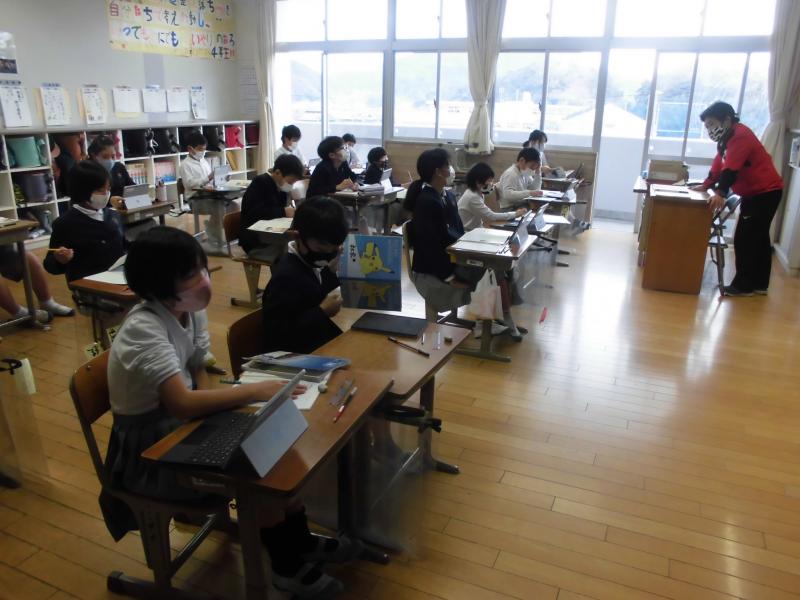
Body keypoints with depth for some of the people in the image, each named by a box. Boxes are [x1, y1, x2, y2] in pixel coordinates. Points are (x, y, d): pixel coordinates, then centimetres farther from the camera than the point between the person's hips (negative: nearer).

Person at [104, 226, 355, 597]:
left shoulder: (191, 311, -5)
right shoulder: (144, 329, -29)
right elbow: (183, 403, -37)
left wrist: (219, 409, -15)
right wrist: (255, 391, -32)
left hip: (180, 426, 7)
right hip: (147, 451, -7)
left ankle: (299, 539, 12)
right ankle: (286, 566, 4)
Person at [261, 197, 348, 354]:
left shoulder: (312, 264, 4)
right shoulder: (286, 276, -21)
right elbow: (278, 336, -24)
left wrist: (331, 271, -3)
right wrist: (323, 312, -24)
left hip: (322, 344, 8)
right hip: (296, 357, -8)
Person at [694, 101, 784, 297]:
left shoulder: (740, 135, -19)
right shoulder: (728, 138, 13)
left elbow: (731, 169, -31)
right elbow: (719, 166, 16)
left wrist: (720, 193, -39)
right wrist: (705, 185, 8)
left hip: (765, 192, -11)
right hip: (756, 192, 11)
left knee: (744, 239, -9)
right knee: (758, 237, 14)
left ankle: (743, 285, -2)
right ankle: (759, 284, 23)